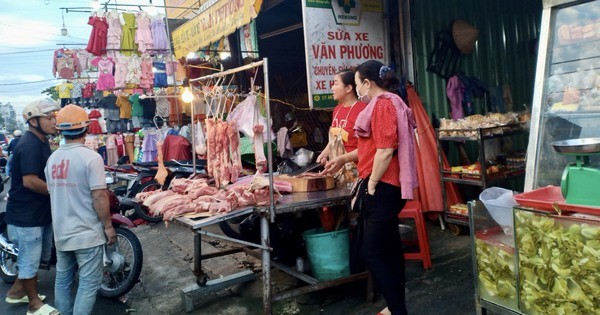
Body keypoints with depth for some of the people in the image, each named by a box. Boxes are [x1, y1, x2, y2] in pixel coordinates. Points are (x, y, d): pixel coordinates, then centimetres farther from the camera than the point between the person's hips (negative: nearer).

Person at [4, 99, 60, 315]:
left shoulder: (41, 142, 10)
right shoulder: (29, 145, -22)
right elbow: (30, 181, -28)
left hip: (39, 211, 10)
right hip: (26, 214, -10)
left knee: (33, 257, 22)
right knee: (30, 259, 5)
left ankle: (17, 290, 39)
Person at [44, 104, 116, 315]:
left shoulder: (53, 158, 5)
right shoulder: (91, 157, -16)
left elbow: (52, 193, 15)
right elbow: (99, 197, -19)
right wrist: (108, 226, -9)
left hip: (60, 232, 7)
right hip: (87, 233, -7)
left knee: (62, 280, 18)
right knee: (88, 284, 2)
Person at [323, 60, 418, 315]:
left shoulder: (383, 104, -13)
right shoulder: (387, 103, 20)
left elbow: (385, 150, -22)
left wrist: (371, 184, -15)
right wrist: (344, 159, 27)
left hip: (382, 187, -11)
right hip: (389, 188, 11)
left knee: (372, 253, -7)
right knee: (389, 248, 15)